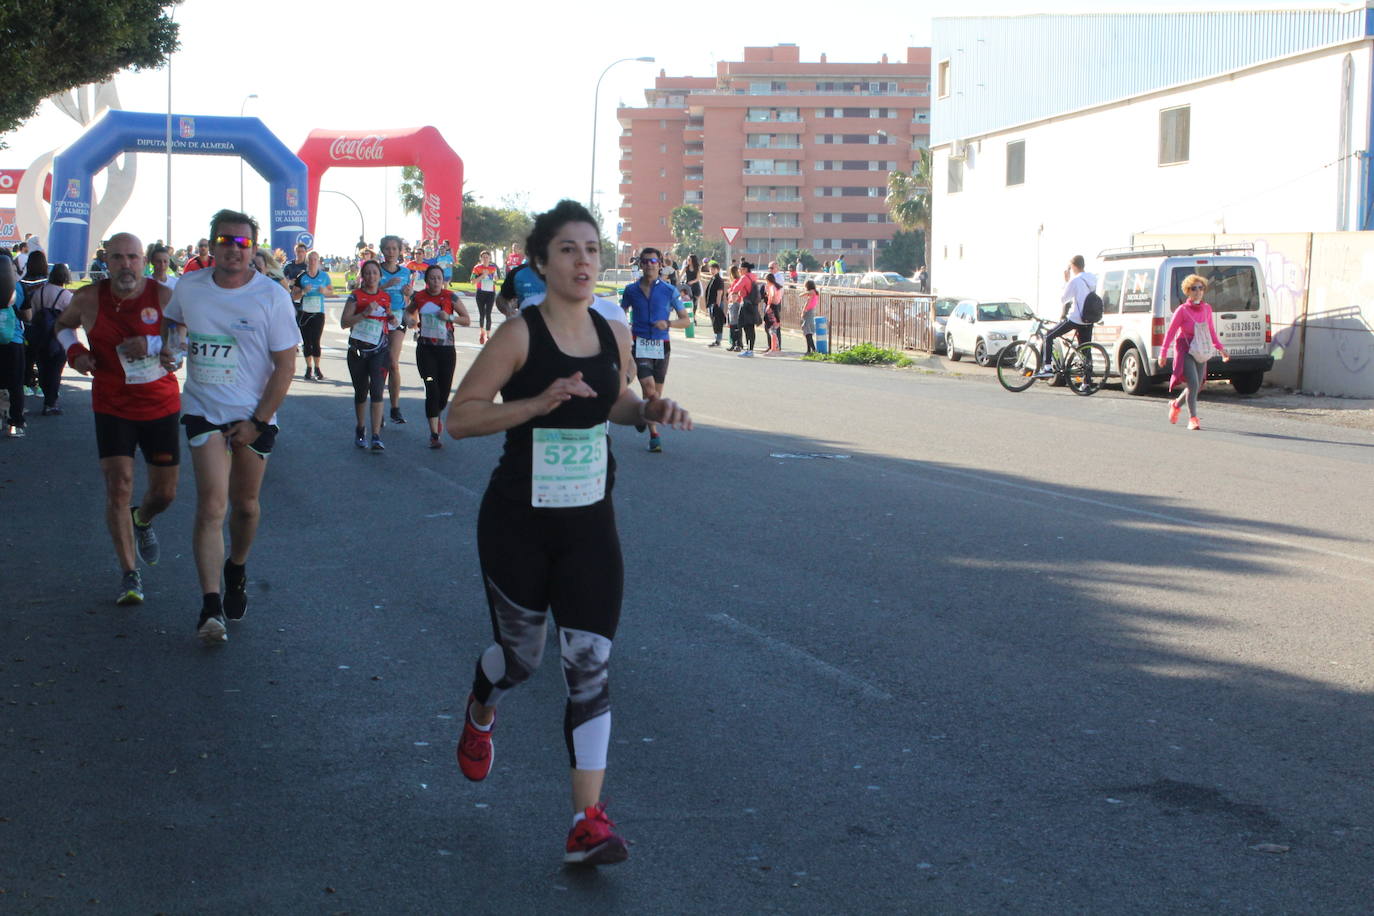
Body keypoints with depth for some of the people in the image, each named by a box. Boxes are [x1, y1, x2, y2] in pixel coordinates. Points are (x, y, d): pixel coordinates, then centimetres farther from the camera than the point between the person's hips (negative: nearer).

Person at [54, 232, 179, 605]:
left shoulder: (164, 296, -12)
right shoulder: (88, 298, -7)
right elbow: (62, 325, 14)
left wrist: (154, 344, -24)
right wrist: (73, 349, -7)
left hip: (161, 405, 1)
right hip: (112, 407, 0)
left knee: (165, 492, 10)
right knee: (118, 488, -10)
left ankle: (142, 521, 48)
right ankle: (129, 574, 3)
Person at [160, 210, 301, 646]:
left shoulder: (272, 296, -10)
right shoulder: (189, 287, -1)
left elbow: (285, 365, -8)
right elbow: (171, 324, 21)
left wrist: (257, 422, -11)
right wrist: (168, 349, -3)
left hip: (253, 416, 0)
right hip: (203, 411, 0)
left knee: (245, 505, 12)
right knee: (212, 504, -13)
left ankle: (236, 570, 42)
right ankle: (211, 608, -16)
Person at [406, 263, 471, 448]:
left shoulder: (450, 297, -4)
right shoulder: (419, 297, 2)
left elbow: (467, 320, 0)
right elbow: (409, 311, 23)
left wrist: (449, 317, -17)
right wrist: (410, 319, 0)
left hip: (446, 349, 0)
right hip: (425, 349, 0)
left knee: (444, 391, 7)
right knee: (432, 389, -11)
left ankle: (436, 416, 42)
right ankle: (434, 434, -7)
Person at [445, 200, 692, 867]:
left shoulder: (614, 335, 2)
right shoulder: (520, 335, -14)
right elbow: (459, 417, -15)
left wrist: (650, 409, 0)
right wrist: (540, 402, -26)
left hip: (590, 525, 4)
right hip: (519, 526, -3)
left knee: (591, 667, -4)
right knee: (521, 655, 13)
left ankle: (588, 823, -2)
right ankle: (480, 712, 51)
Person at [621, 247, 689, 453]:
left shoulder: (669, 291, 3)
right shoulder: (632, 290, 6)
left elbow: (686, 320, 5)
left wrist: (668, 323, -13)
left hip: (661, 346, 1)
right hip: (640, 345, -1)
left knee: (657, 393, 6)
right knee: (649, 390, -17)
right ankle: (654, 434, 2)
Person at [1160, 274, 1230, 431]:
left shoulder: (1207, 309, 7)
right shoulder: (1182, 310, -8)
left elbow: (1212, 332, 17)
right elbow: (1171, 332, -6)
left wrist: (1221, 349, 11)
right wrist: (1163, 353, -9)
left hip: (1200, 352, 6)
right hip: (1185, 350, -6)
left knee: (1197, 386, 10)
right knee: (1193, 384, -17)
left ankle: (1176, 405, 37)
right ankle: (1193, 419, -9)